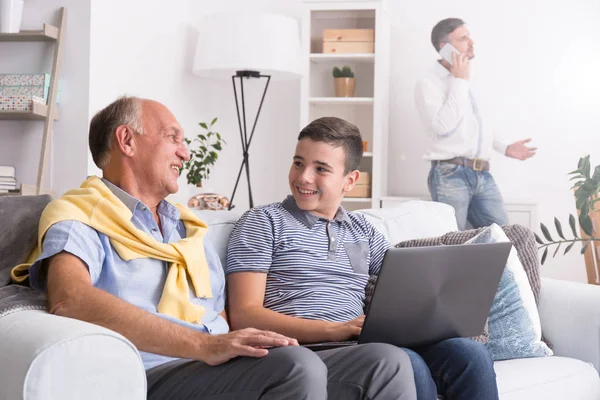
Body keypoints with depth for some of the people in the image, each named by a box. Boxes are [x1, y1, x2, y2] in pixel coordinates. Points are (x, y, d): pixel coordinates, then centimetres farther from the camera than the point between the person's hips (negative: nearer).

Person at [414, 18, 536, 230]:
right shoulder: (428, 84, -5)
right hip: (450, 176, -7)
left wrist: (505, 148, 19)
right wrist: (460, 81, -11)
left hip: (483, 176, 7)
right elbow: (443, 125, -19)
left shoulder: (463, 81, 20)